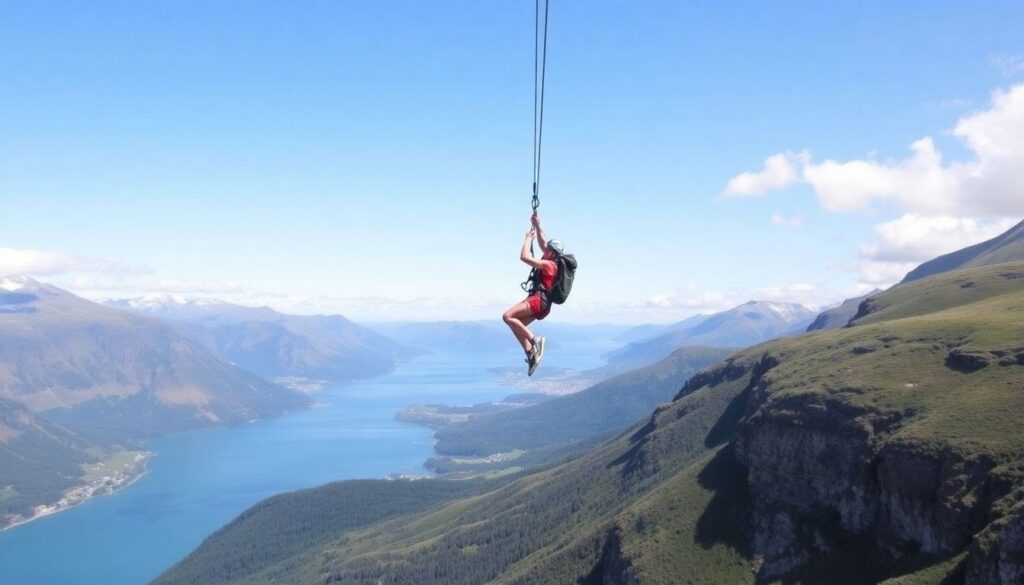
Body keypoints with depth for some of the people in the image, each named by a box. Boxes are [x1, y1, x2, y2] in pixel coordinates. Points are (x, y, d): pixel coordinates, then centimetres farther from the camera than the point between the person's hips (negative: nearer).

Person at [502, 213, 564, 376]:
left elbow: (524, 257, -20)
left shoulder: (549, 264, -14)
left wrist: (528, 237, -9)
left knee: (508, 316, -22)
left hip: (538, 300, -11)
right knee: (517, 325, 11)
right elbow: (542, 243, 26)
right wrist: (538, 226, 19)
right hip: (539, 302, 11)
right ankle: (531, 354, 4)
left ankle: (534, 341, -20)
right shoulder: (553, 262, 13)